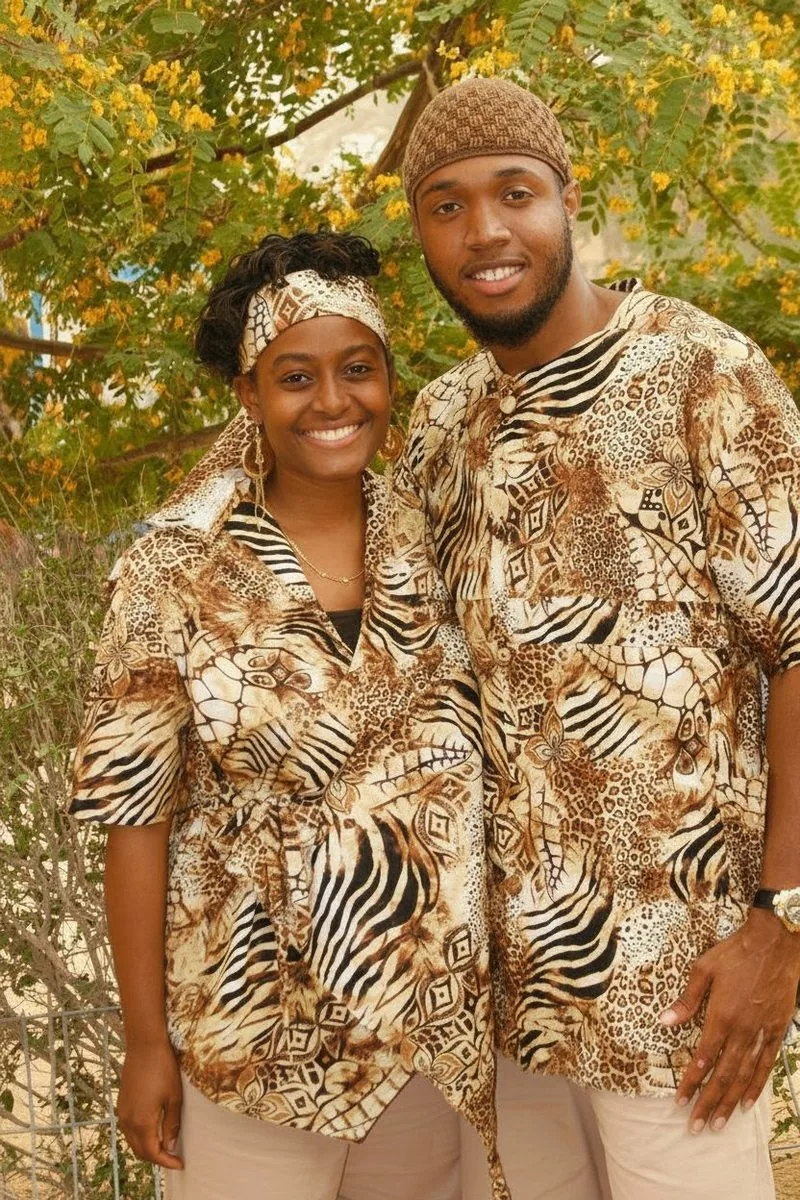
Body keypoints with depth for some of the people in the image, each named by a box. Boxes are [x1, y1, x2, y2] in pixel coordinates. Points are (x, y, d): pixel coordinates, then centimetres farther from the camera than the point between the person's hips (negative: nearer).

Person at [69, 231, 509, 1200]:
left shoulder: (429, 551, -1)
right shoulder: (179, 568, -11)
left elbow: (467, 764, 6)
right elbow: (136, 811, -10)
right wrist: (146, 1041, -8)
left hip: (427, 1012, 4)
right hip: (254, 1024, -3)